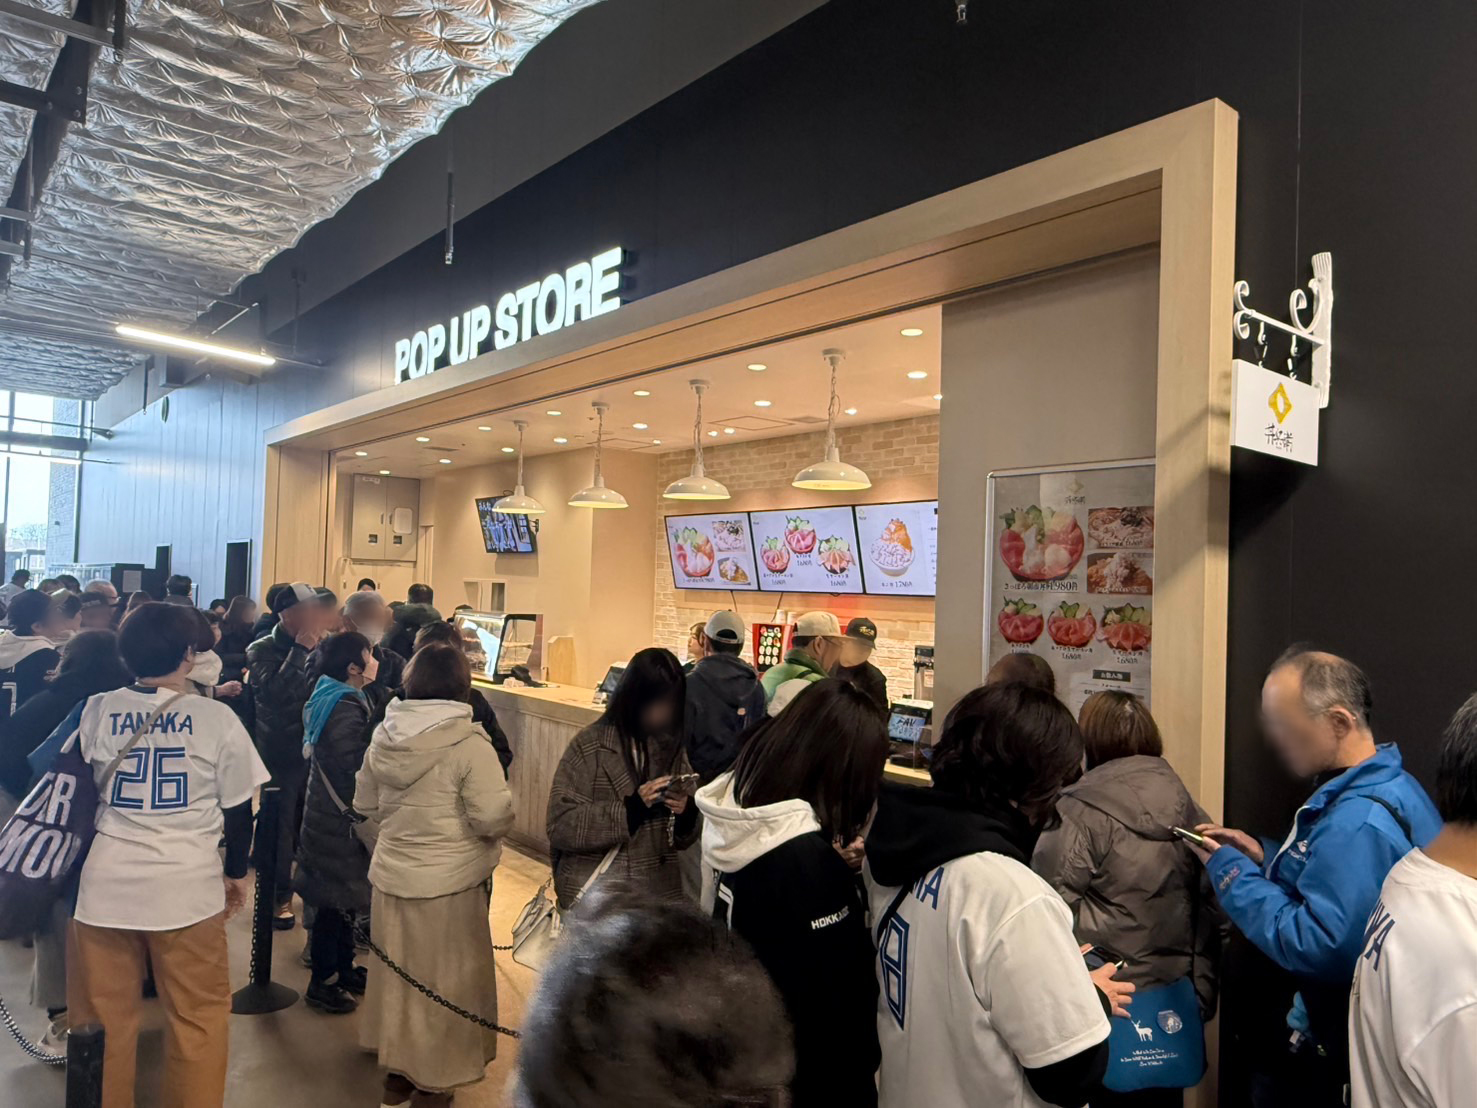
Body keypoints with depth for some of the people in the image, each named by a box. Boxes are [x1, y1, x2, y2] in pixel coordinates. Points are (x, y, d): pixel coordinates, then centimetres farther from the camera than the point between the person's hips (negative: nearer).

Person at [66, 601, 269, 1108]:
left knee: (104, 1021, 15)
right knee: (199, 1018, 11)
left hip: (107, 885, 3)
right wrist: (236, 871, 15)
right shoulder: (216, 716, -7)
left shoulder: (94, 711, 0)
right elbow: (238, 807, 0)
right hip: (189, 887, -2)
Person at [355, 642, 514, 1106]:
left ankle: (398, 1070, 37)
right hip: (448, 882, -5)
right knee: (443, 979, 12)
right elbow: (494, 819, -22)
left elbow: (365, 806, 10)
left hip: (389, 873, 6)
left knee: (398, 971, 21)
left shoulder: (383, 737, -2)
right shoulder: (469, 745, -21)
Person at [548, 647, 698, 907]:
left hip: (659, 895, 3)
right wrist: (630, 808, -25)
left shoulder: (672, 747, 0)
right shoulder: (589, 746, -11)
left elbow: (684, 839, 7)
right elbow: (560, 827, -16)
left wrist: (685, 813, -15)